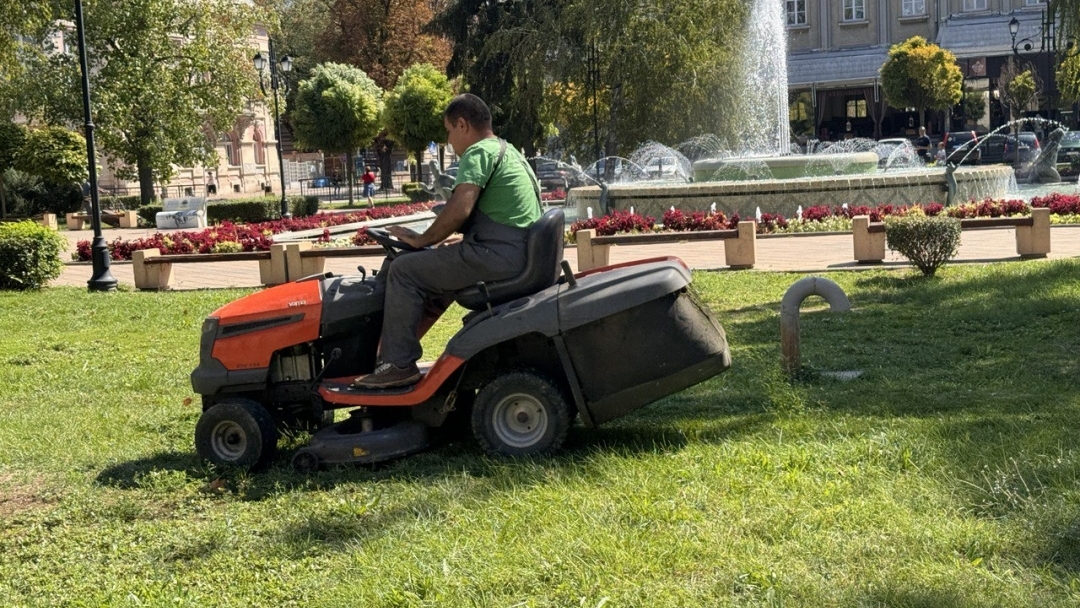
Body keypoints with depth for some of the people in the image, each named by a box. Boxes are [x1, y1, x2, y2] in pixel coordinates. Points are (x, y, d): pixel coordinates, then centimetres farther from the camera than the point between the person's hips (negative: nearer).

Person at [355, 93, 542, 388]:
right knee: (433, 269, 26)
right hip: (518, 255, 10)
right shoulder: (509, 152, 22)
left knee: (404, 270, -3)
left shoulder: (479, 152, -9)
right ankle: (402, 352, 25)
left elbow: (459, 209, -21)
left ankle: (398, 365, -2)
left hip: (496, 255, -10)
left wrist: (422, 239, -7)